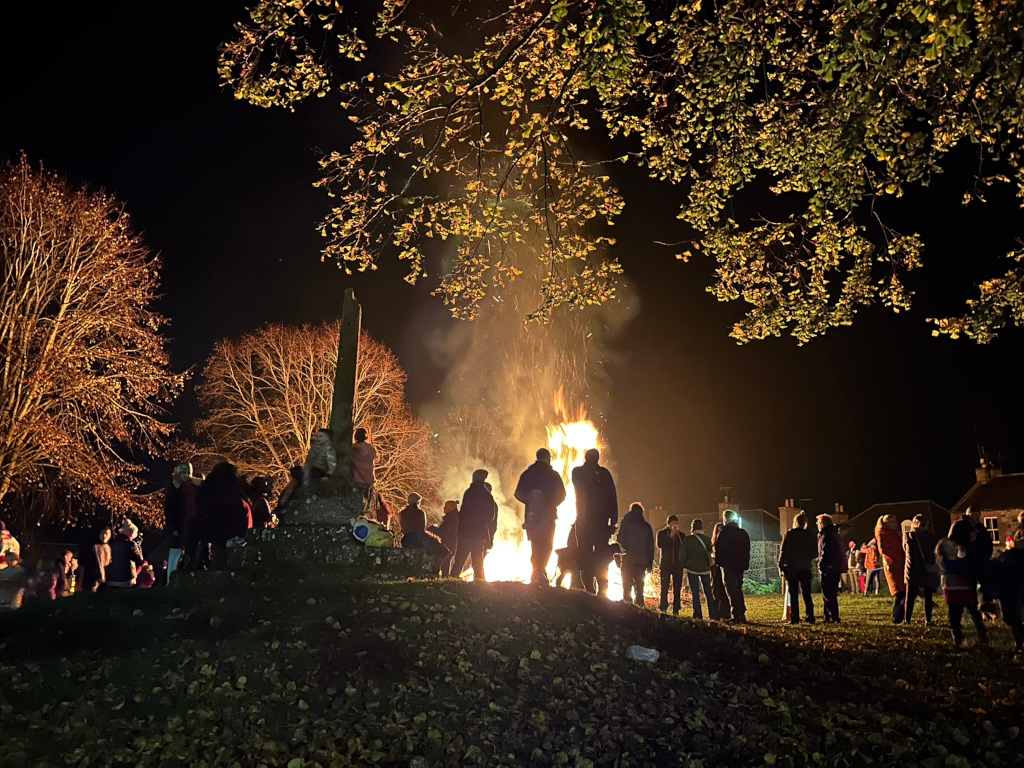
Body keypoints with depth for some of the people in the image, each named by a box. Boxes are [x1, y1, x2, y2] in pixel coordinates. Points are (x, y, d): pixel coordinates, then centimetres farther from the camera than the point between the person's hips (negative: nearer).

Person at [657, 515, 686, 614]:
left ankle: (676, 611, 7)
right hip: (665, 564, -2)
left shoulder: (681, 535, 10)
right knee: (664, 588, -6)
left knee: (677, 589, 2)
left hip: (678, 565, 2)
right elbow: (659, 545, -13)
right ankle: (663, 610, -1)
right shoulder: (662, 533, 5)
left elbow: (684, 550, 11)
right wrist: (670, 536, -17)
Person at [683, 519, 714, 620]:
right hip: (705, 568, 2)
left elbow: (683, 554, -3)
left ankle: (698, 615, -3)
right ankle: (714, 615, 9)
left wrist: (684, 565, 11)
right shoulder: (707, 539, 1)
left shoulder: (687, 539, -6)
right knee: (708, 592, 10)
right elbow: (710, 553, 9)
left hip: (692, 568, -2)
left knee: (695, 593, 1)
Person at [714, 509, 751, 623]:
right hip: (740, 565, 7)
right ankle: (742, 615, 15)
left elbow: (719, 550, -11)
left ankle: (737, 616, -8)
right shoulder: (744, 533, 12)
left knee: (732, 592, -4)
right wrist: (745, 564, 18)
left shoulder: (724, 533, -11)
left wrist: (718, 560, 5)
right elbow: (747, 551, 15)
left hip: (728, 565, -7)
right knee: (738, 590, 16)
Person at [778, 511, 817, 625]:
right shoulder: (810, 535, 2)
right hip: (805, 568, 3)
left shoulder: (789, 534, -6)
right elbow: (815, 553, 7)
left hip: (792, 568, -3)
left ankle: (794, 618, -1)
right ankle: (810, 617, 8)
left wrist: (781, 565, -2)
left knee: (793, 594, 2)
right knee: (806, 593, 11)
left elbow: (784, 551, -8)